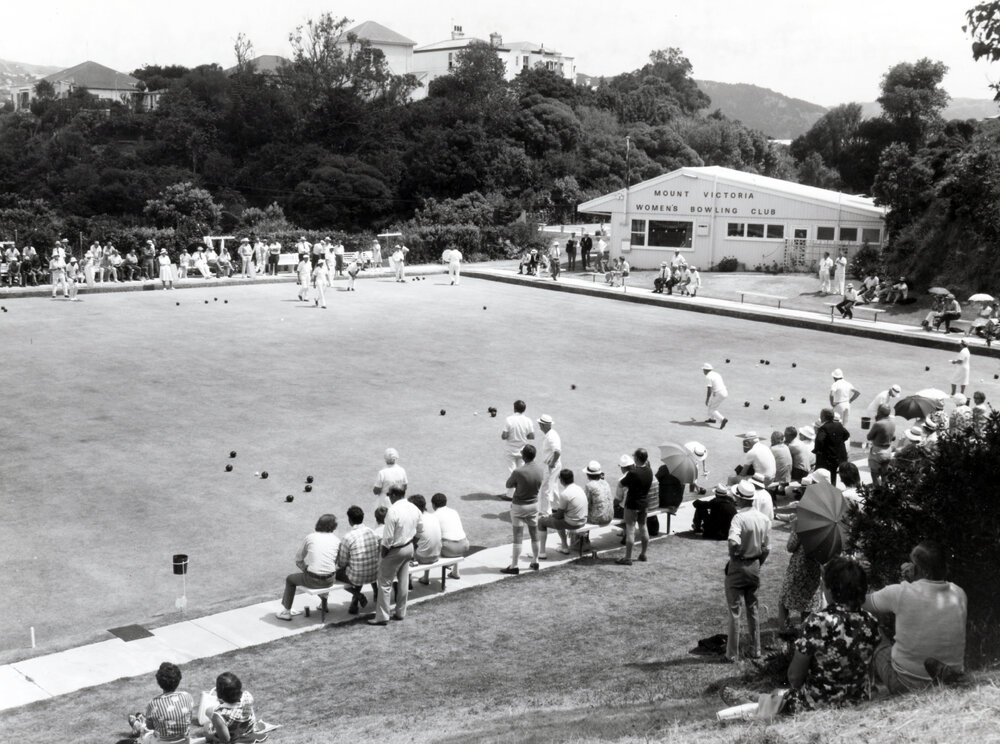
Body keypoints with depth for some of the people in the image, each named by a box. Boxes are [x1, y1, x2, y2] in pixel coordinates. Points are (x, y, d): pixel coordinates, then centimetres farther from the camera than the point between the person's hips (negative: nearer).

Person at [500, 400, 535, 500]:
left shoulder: (509, 420, -18)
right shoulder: (528, 421, -10)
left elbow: (504, 436, -20)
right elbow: (532, 436, -5)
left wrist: (501, 434, 2)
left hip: (510, 450, -2)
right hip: (522, 450, 2)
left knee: (511, 471, 7)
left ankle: (511, 494, 11)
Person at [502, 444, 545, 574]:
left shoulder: (519, 471, -27)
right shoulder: (541, 469, -9)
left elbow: (508, 485, -12)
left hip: (519, 506, -5)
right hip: (534, 504, 5)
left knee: (518, 537, 1)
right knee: (534, 535, 18)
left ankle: (514, 566, 7)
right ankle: (535, 562, 30)